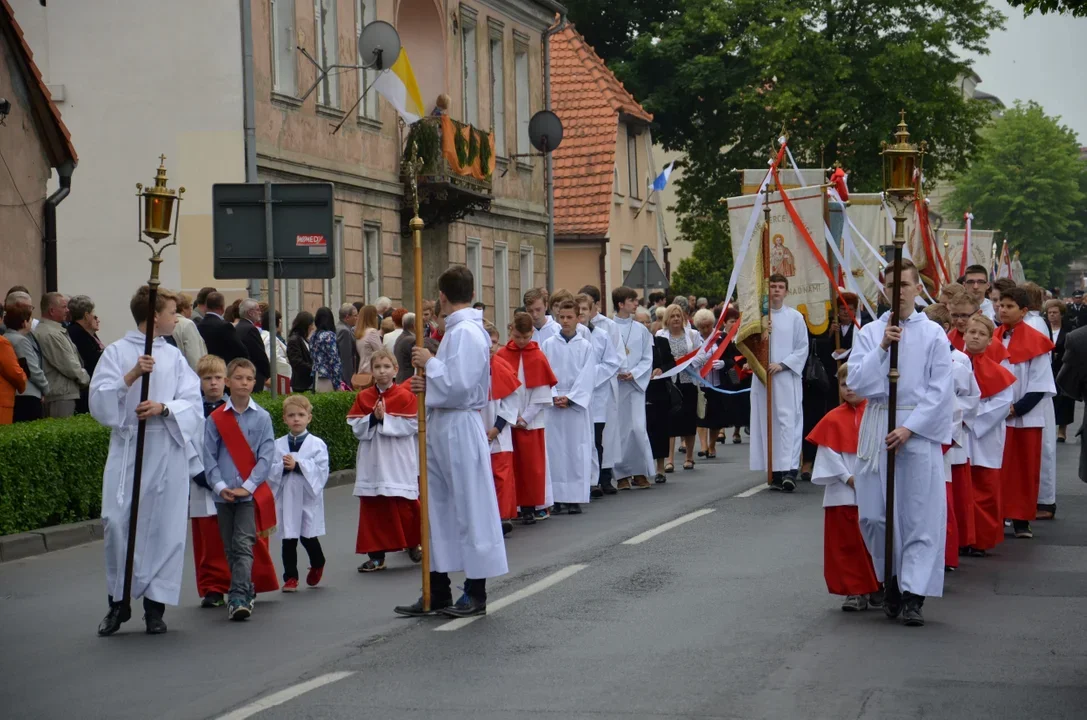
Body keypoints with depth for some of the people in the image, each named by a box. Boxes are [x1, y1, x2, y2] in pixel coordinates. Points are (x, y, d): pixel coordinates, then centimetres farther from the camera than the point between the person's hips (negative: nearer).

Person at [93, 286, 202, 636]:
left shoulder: (174, 356, 11)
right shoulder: (117, 352, 3)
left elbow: (193, 403, 3)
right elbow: (99, 402, -7)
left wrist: (164, 407, -16)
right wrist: (132, 375, -18)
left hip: (168, 449, 2)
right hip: (127, 447, -2)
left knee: (165, 525, 2)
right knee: (118, 522, -7)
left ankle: (155, 604, 12)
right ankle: (119, 601, 9)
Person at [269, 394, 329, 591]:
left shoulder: (317, 444, -2)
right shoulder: (277, 445, 4)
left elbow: (322, 472, -11)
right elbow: (269, 472, 1)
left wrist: (298, 465, -18)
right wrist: (283, 467, -18)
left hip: (309, 497, -2)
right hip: (286, 498, 2)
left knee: (308, 536, 3)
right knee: (288, 539, 4)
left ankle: (317, 565, 33)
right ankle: (290, 577, 14)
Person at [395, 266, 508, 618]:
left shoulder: (465, 333, -16)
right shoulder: (459, 330, 14)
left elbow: (459, 385, -22)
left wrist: (430, 363, -12)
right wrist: (428, 384, 6)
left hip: (459, 428, -10)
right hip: (442, 427, 10)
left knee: (470, 508, -1)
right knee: (439, 508, 13)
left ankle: (476, 594, 6)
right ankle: (437, 592, 19)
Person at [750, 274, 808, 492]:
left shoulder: (795, 317, 2)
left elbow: (803, 349, 2)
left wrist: (782, 364, -9)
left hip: (787, 377, -3)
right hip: (763, 377, 3)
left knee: (789, 421, -12)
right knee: (767, 422, 3)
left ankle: (790, 470, -20)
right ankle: (776, 473, 8)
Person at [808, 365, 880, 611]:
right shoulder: (833, 419, 2)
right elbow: (829, 453, -3)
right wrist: (847, 477, -11)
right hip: (844, 492, 0)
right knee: (847, 544, 1)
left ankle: (876, 589, 15)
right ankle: (854, 591, 8)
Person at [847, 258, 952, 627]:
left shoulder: (933, 334, 0)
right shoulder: (869, 333, 6)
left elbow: (939, 391, -3)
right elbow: (857, 383, -2)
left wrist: (909, 428, -12)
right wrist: (882, 349, -13)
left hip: (919, 430, -2)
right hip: (877, 427, 2)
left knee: (919, 515, -3)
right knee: (874, 514, 3)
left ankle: (913, 595, -1)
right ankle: (891, 580, 22)